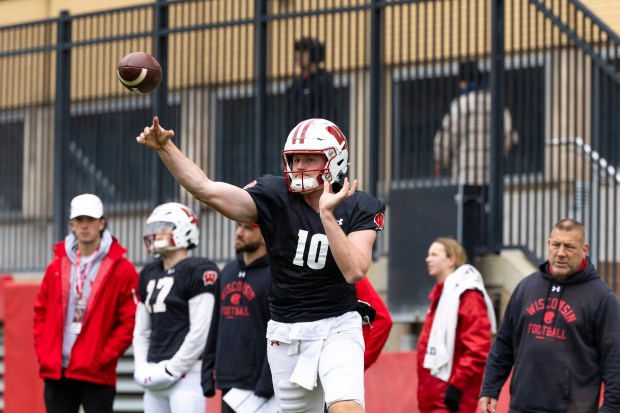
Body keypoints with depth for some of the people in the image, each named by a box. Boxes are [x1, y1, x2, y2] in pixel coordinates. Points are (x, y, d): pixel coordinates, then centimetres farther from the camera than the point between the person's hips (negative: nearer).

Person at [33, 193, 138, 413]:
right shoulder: (57, 266, 11)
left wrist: (104, 356, -12)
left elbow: (130, 320, -6)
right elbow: (41, 312, 14)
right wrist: (42, 352, 3)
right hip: (56, 371, 4)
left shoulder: (121, 269, -3)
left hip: (96, 373, -4)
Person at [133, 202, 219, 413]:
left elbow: (200, 333, -13)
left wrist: (171, 369, -12)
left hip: (186, 374, -8)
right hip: (155, 377, 8)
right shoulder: (149, 274, 17)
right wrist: (142, 368, 6)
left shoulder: (199, 272, -8)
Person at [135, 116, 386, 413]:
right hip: (286, 333, 2)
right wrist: (164, 148, -27)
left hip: (337, 329, -2)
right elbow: (206, 189, -16)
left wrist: (327, 214, -26)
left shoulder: (359, 208, -6)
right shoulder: (276, 198, -6)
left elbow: (355, 271, -20)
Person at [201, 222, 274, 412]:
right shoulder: (229, 271, 15)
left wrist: (265, 386, -20)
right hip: (227, 383, 8)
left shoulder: (274, 274, -10)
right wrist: (208, 372, 14)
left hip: (256, 385, -8)